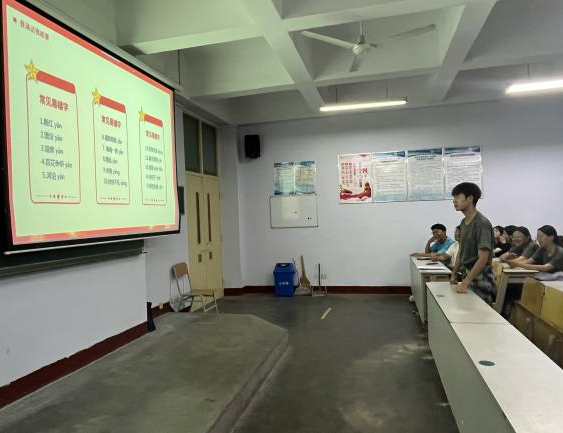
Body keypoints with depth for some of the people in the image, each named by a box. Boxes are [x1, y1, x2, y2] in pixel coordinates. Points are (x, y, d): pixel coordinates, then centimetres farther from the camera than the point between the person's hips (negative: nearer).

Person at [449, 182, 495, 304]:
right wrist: (454, 274, 16)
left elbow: (483, 259, -22)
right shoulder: (464, 222, 8)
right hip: (467, 275, 8)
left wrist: (465, 283, -23)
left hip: (480, 277, -8)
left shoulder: (482, 223, -18)